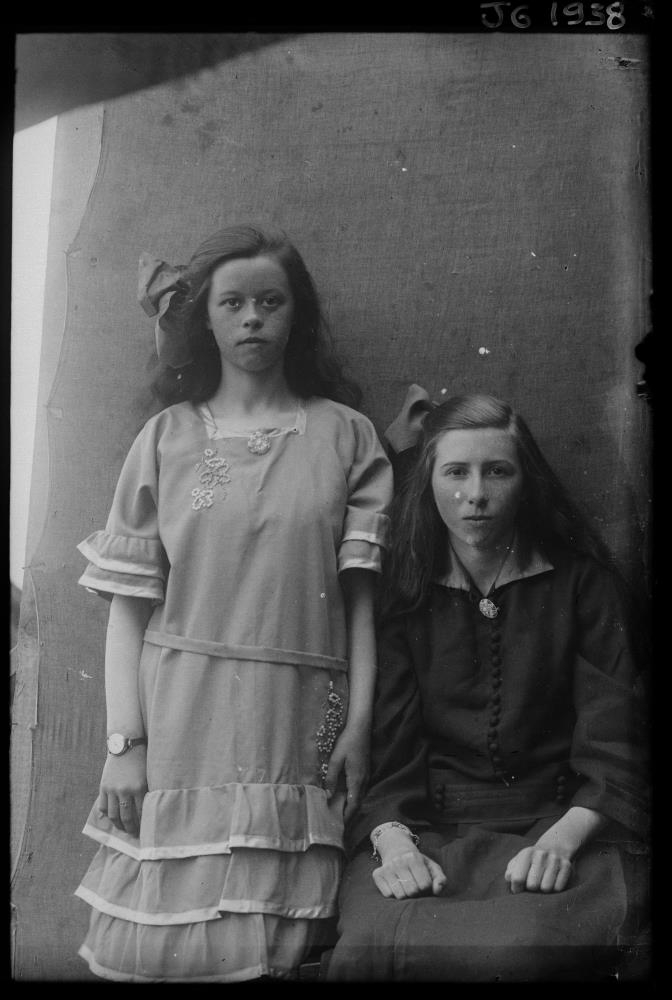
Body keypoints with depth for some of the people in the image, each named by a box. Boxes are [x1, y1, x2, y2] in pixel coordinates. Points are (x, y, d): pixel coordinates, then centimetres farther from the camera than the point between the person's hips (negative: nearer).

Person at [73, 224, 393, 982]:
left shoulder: (345, 435, 6)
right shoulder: (166, 438, 5)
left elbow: (362, 594, 2)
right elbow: (130, 604, 2)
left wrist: (360, 724, -4)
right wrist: (124, 742, -4)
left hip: (299, 727, 0)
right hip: (181, 720, 0)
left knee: (272, 952, 3)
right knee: (152, 946, 4)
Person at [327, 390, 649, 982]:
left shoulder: (584, 584, 5)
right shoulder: (404, 595, 8)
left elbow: (611, 753, -1)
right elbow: (388, 750, 3)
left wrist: (561, 838, -17)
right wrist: (394, 840, -15)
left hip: (558, 828, -1)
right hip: (430, 829, 1)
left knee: (518, 947, -33)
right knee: (372, 944, -29)